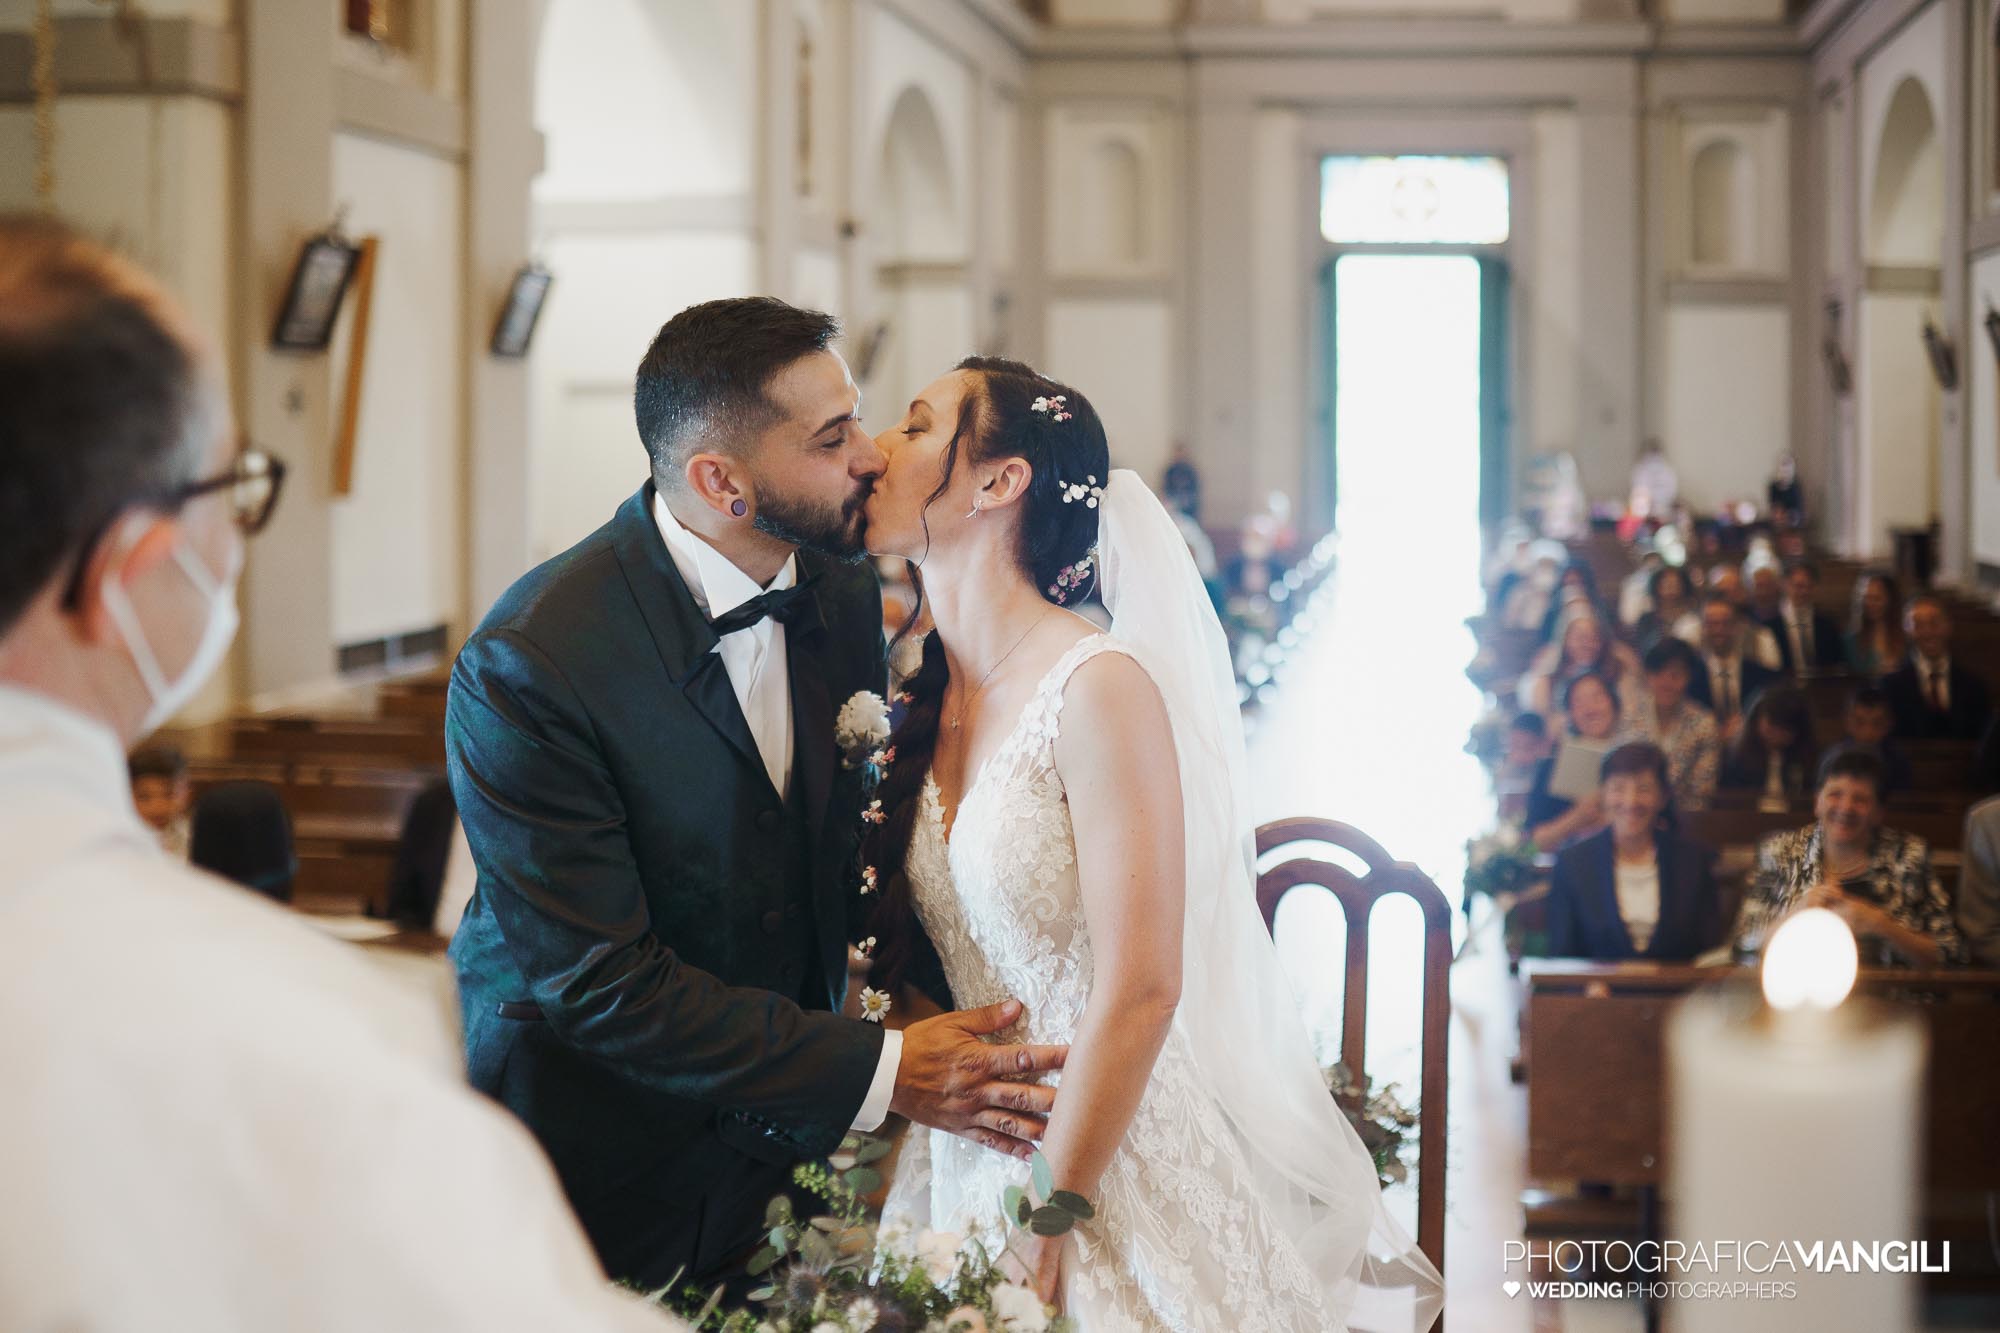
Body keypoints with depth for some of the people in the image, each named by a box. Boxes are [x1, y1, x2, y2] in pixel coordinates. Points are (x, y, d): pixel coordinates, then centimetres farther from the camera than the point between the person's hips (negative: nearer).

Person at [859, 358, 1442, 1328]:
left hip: (1110, 1167, -6)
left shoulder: (1100, 685, -17)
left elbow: (1138, 994, -20)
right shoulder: (920, 702, 5)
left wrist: (1043, 1225, -17)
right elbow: (897, 953, 11)